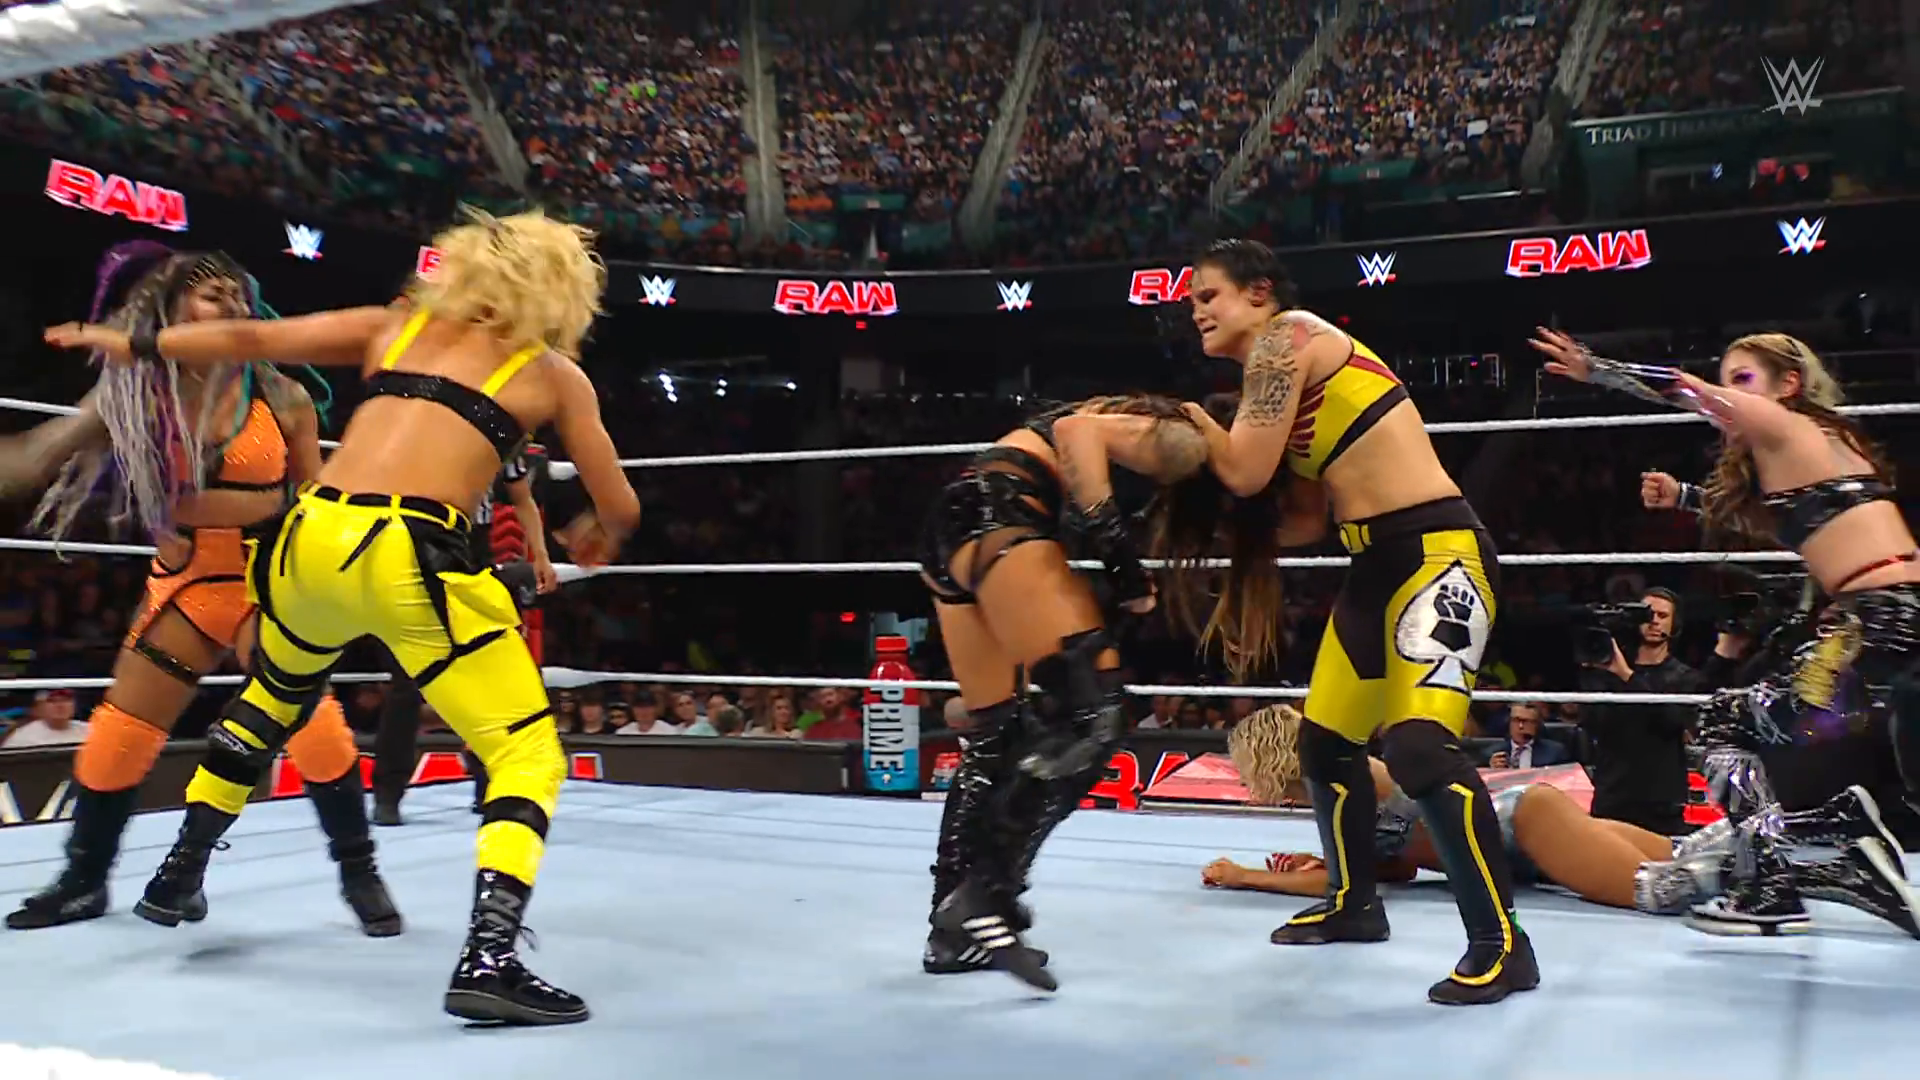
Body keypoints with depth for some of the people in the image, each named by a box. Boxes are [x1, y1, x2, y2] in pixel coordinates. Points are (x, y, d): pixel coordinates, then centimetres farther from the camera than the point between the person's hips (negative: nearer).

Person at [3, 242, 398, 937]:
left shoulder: (281, 397, -8)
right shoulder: (135, 394, -4)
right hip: (185, 586, 3)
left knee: (312, 721, -16)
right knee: (116, 735, 6)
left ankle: (360, 873, 1)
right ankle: (84, 881, 28)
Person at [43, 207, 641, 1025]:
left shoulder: (397, 325, 20)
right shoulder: (556, 374, 12)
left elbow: (249, 337, 19)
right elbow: (620, 508, 15)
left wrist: (135, 345, 34)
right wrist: (594, 534, 38)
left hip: (312, 539, 5)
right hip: (412, 558, -5)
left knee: (269, 699, 34)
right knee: (528, 756, 3)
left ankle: (179, 872, 47)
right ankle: (488, 961, -13)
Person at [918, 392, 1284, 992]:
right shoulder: (1188, 443, 1)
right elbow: (1077, 430, -15)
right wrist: (1119, 554, -18)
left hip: (952, 524, 10)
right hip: (997, 513, -10)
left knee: (992, 736, 12)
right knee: (1093, 713, -13)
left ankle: (953, 932, 16)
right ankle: (985, 897, -15)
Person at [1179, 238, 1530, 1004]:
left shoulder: (1285, 338, -7)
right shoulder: (1285, 368, 19)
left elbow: (1246, 473, -13)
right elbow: (1309, 508, 14)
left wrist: (1193, 415, 3)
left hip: (1437, 551, -10)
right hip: (1379, 563, 10)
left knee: (1419, 745, -23)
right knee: (1325, 741, 15)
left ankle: (1501, 944, -11)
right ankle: (1354, 903, 33)